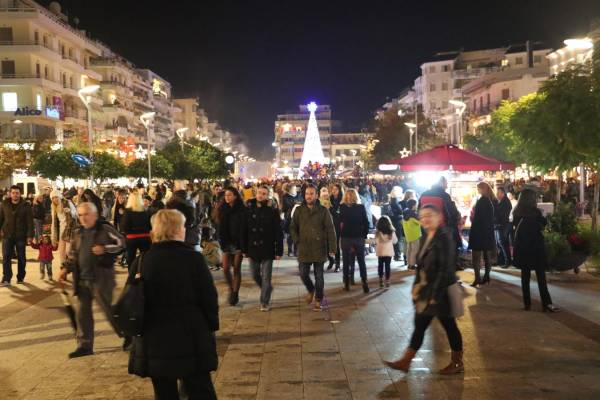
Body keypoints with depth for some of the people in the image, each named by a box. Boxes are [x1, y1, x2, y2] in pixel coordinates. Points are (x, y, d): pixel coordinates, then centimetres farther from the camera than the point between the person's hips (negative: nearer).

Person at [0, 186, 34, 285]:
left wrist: (30, 235, -11)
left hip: (21, 236, -1)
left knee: (21, 258, 8)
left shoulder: (25, 206, -4)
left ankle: (20, 277, 19)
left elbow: (30, 222, -6)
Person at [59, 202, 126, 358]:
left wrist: (105, 249, -22)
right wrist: (66, 268, 7)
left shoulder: (105, 229, -8)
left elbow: (121, 243, -10)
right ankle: (85, 345, 19)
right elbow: (73, 254, 20)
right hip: (82, 279, 7)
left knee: (108, 310, 0)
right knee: (82, 313, 9)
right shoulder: (78, 232, 11)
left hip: (101, 279, -6)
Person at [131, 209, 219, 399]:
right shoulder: (193, 258, -12)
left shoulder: (143, 261, -1)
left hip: (155, 340, 4)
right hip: (191, 338, -3)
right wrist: (212, 325, 5)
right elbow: (209, 298, -10)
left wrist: (140, 330, 16)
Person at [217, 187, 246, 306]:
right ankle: (231, 289, 24)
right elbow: (220, 227, 7)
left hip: (238, 242, -3)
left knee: (236, 269, 2)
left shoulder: (241, 210, -7)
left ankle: (235, 294, 13)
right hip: (226, 242, 3)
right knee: (226, 269, 0)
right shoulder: (222, 209, 5)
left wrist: (243, 244, -14)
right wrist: (221, 241, -3)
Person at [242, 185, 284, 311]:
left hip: (267, 249, -3)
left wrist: (279, 251, -11)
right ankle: (267, 289, 40)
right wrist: (244, 249, 1)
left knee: (266, 277, 1)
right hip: (253, 248, 3)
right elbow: (244, 230, 3)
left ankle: (264, 303, 11)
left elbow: (278, 232, -7)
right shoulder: (249, 209, 1)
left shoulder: (273, 211, -6)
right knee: (255, 275, 14)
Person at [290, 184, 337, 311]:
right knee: (303, 274, 2)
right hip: (304, 249, 2)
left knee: (319, 276, 4)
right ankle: (311, 289, 33)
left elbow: (330, 230, -3)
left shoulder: (323, 211, -2)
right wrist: (297, 241, -1)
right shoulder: (299, 210, 4)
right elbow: (293, 228, 12)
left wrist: (331, 248, -8)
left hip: (319, 248, -2)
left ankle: (318, 300, 18)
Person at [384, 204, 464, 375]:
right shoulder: (425, 238, 9)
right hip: (426, 290, 8)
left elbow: (445, 268, -20)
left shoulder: (444, 237, -16)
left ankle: (457, 363, 21)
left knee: (449, 326, 6)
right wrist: (417, 285, 7)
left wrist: (436, 294, -20)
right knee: (419, 325, 11)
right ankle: (405, 361, 16)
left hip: (441, 290, -8)